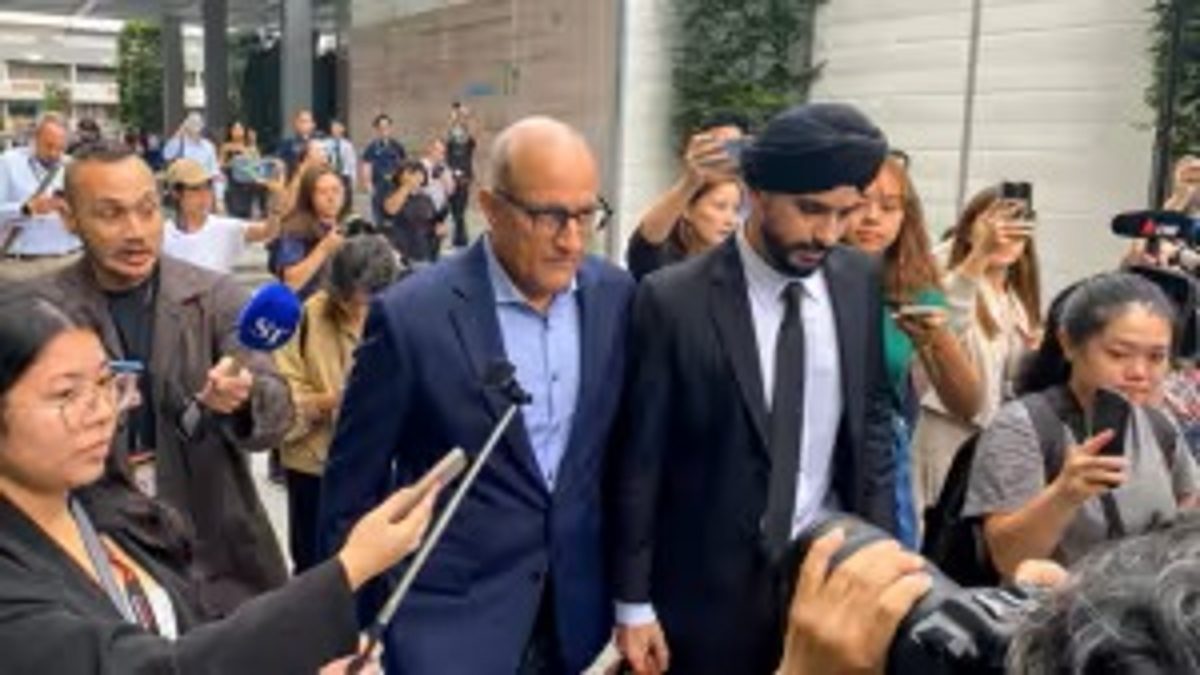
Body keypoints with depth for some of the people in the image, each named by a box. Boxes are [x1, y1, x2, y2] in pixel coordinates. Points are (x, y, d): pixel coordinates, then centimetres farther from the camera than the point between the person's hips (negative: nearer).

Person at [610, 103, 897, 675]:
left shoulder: (861, 283, -2)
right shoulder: (674, 300, -15)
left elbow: (871, 422, 7)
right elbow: (639, 461, -10)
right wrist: (634, 604, -7)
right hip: (707, 590, -3)